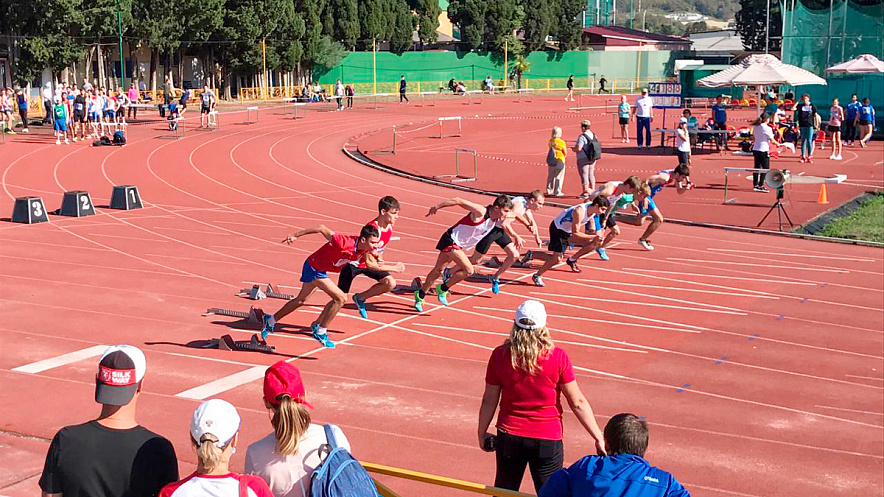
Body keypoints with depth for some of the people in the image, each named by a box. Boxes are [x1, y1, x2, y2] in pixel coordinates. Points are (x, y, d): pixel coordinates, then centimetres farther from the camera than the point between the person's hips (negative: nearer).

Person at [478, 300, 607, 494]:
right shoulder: (558, 357, -14)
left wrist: (482, 433, 13)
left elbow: (489, 401, -1)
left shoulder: (500, 355, -9)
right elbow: (577, 403, -10)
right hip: (547, 441, -2)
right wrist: (599, 437, -2)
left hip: (509, 437, 2)